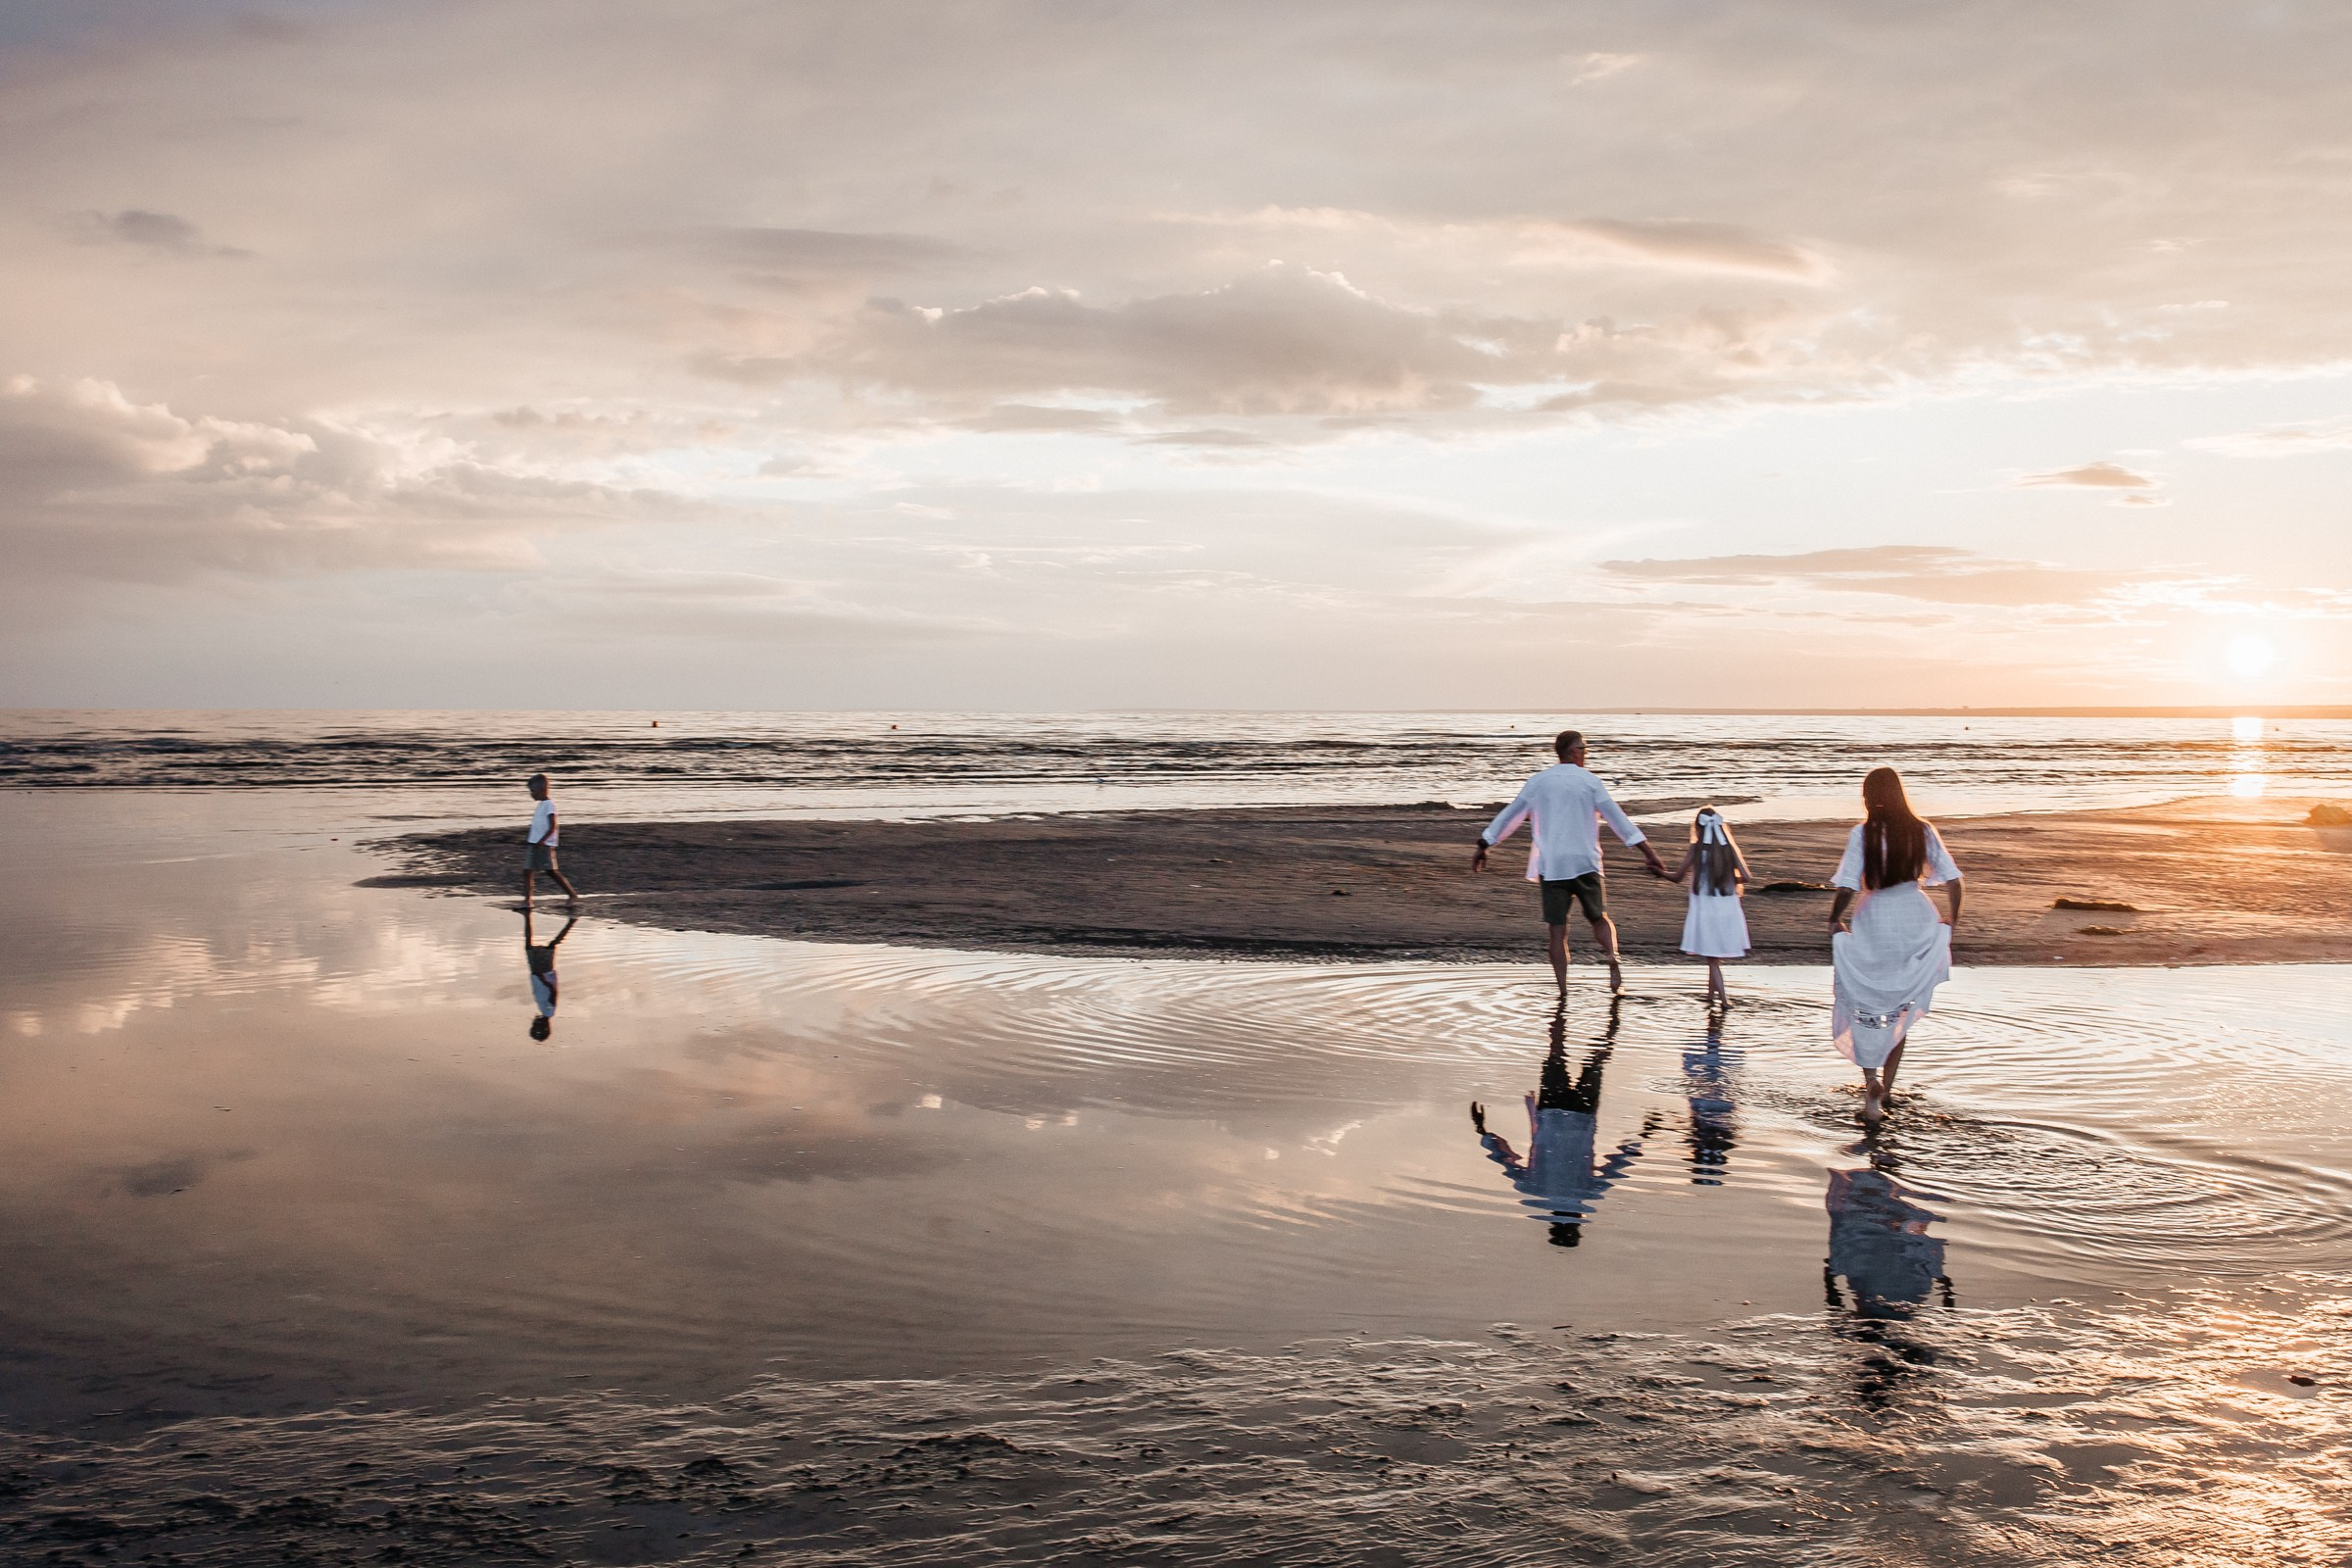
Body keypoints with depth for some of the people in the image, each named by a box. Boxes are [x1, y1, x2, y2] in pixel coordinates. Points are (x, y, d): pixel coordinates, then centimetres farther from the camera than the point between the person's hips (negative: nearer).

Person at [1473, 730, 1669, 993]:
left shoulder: (1538, 782, 3)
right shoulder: (1590, 782, -3)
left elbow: (1508, 816, 6)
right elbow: (1618, 820, -6)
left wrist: (1483, 847, 15)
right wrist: (1649, 853, -5)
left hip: (1551, 866, 1)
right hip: (1585, 863, -1)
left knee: (1558, 930, 3)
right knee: (1600, 918, 17)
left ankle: (1563, 991, -2)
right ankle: (1613, 957, -11)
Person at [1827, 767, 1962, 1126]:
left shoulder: (1863, 834, -10)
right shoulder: (1922, 831, 0)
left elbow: (1848, 887, -16)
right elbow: (1952, 880, 0)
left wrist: (1834, 922, -2)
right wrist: (1952, 918, 14)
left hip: (1873, 922, -3)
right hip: (1916, 924, 3)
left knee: (1865, 1008, 8)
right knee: (1901, 1009, 17)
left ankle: (1871, 1082, -13)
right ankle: (1887, 1088, 22)